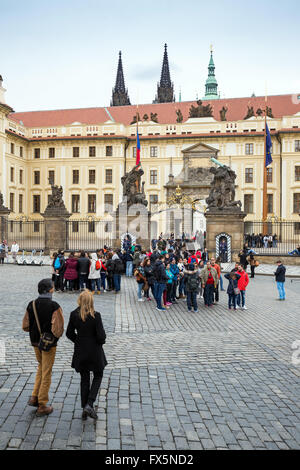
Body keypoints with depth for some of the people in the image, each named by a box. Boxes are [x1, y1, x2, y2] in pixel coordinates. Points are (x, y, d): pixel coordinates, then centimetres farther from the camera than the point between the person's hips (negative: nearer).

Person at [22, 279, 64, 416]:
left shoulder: (31, 305, -4)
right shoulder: (54, 306, -20)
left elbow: (25, 326, 1)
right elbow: (57, 328, -23)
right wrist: (57, 335, -2)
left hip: (35, 342, 5)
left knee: (41, 367, 26)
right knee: (46, 373, 7)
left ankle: (34, 397, 20)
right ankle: (42, 406, 15)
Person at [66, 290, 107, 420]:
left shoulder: (74, 315, -8)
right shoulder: (95, 316, -19)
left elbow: (69, 333, 0)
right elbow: (101, 336, -19)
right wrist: (100, 342, 3)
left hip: (80, 352, 3)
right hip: (94, 351, -3)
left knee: (84, 379, 17)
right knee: (98, 376, 16)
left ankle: (84, 408, 22)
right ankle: (89, 404, 2)